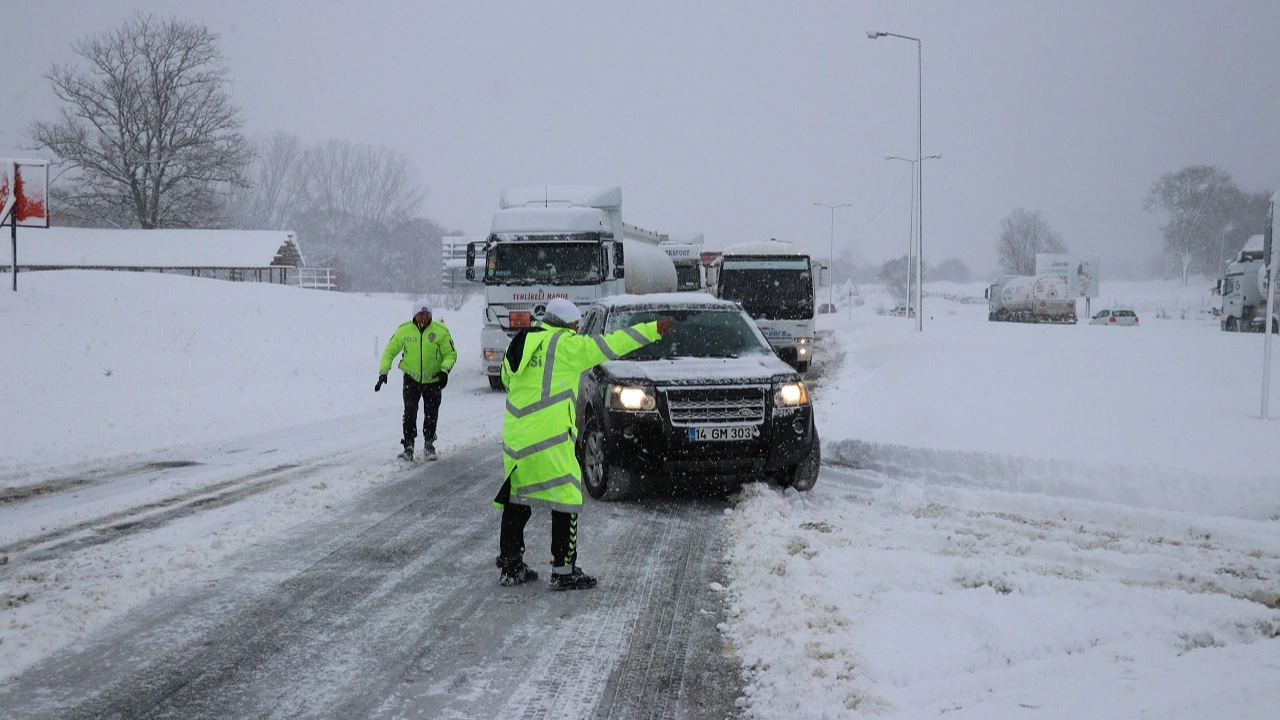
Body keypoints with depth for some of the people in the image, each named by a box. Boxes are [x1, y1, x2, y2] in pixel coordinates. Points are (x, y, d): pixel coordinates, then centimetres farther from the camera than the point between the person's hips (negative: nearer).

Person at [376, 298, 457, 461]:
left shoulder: (440, 331, -9)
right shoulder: (404, 330, -8)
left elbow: (450, 354, -1)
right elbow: (390, 351, 2)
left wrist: (444, 370, -18)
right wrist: (383, 372, -7)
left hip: (433, 380, 0)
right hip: (411, 379, 0)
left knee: (431, 414, 6)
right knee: (410, 413, -9)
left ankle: (429, 445, 23)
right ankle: (408, 446, -2)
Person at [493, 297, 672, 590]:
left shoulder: (520, 344, 12)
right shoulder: (565, 345, -7)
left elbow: (506, 378, 26)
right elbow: (611, 345, -6)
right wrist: (653, 330, 0)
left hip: (515, 439, 7)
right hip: (549, 439, -7)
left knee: (516, 502, 15)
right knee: (567, 500, 1)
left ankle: (510, 567, 20)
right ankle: (563, 571, 1)